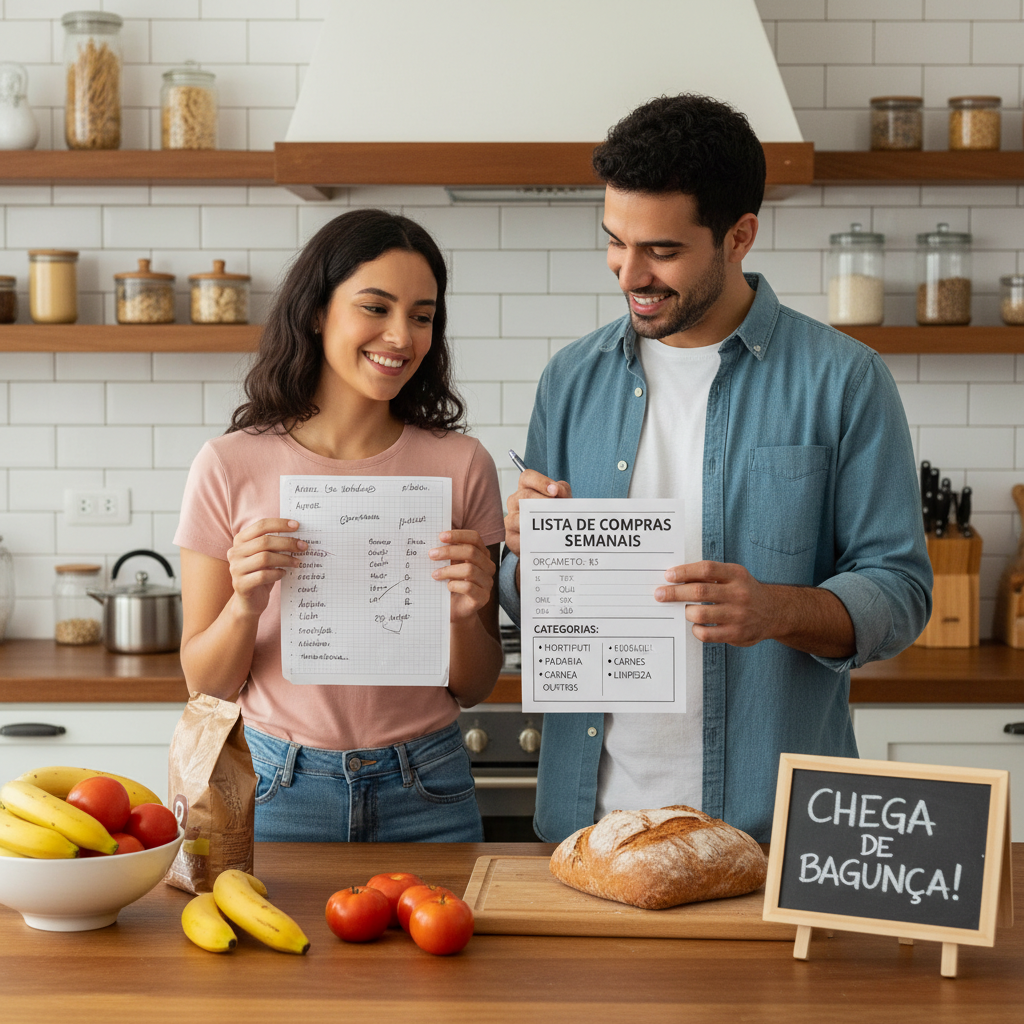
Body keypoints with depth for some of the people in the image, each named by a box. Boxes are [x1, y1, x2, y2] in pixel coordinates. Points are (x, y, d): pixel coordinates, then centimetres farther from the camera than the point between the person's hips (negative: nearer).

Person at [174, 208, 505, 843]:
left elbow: (474, 689, 3)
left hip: (424, 793, 1)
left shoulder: (461, 465, -2)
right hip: (277, 789, -1)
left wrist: (468, 615, -17)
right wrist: (245, 606, -20)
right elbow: (205, 684, -1)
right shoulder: (230, 468, -5)